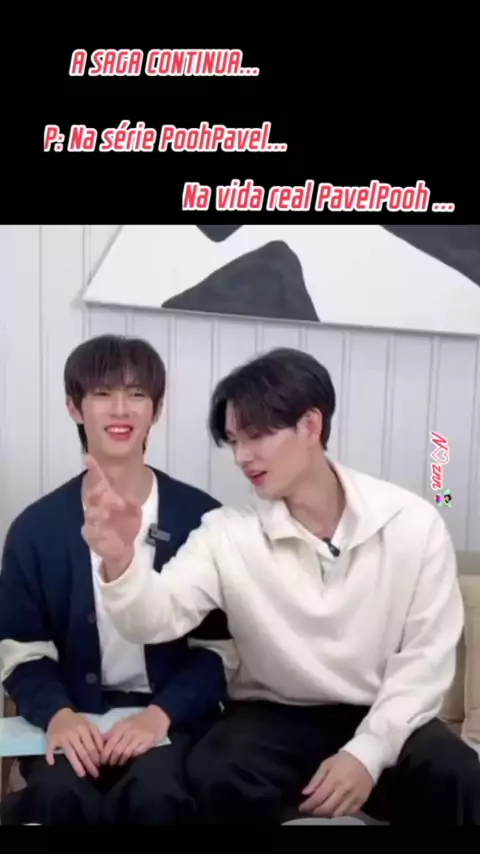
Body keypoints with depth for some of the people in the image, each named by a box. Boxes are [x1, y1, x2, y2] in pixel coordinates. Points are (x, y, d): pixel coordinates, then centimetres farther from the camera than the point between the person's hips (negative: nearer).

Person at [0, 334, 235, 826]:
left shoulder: (200, 518, -2)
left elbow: (220, 649, 0)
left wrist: (160, 714, -16)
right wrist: (57, 714, -16)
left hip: (173, 715, 0)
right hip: (75, 714, 0)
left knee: (155, 796, -30)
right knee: (59, 794, -31)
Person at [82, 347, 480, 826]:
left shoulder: (412, 523, -10)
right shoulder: (227, 532, -8)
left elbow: (426, 658, -7)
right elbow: (157, 618, -20)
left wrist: (368, 753, -18)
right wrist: (120, 561, -41)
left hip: (381, 719, 0)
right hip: (276, 717, 1)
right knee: (215, 778, -28)